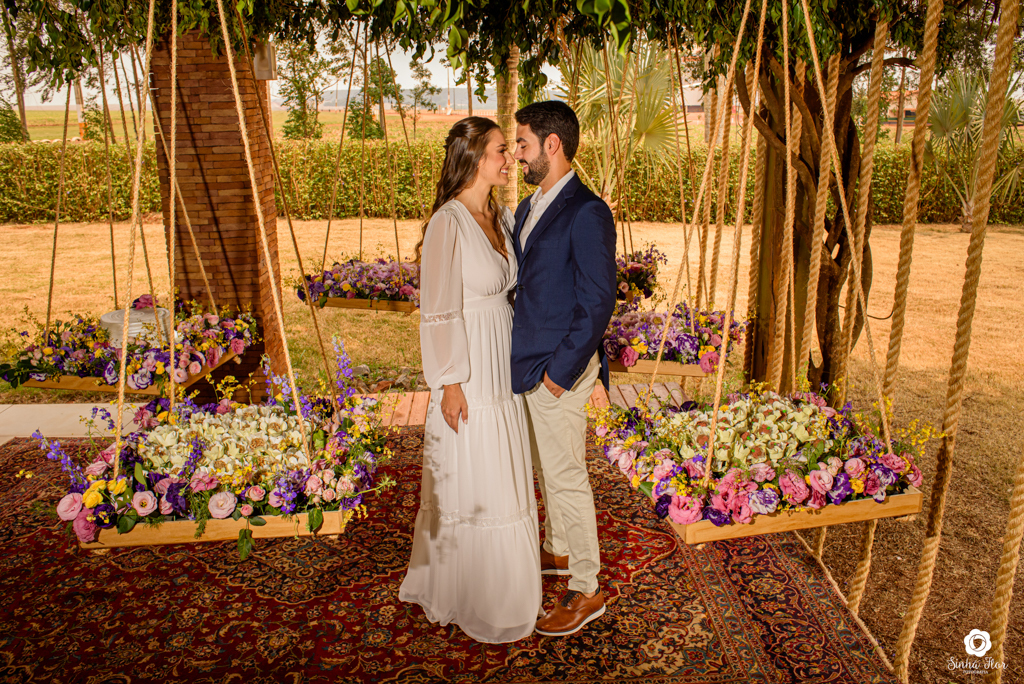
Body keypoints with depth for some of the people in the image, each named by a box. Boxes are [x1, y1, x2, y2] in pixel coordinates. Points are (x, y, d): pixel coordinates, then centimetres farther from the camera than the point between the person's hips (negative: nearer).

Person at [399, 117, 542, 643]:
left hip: (503, 369, 8)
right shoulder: (448, 223, -18)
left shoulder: (501, 218, 6)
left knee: (501, 477, 19)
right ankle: (469, 597, 29)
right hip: (469, 374, -8)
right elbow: (439, 310, -17)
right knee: (469, 482, 7)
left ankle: (499, 577, 40)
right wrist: (450, 383, -16)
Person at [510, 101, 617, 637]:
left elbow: (597, 303, -20)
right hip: (527, 364, 9)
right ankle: (558, 552, 43)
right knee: (546, 469, 22)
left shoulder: (586, 213, -18)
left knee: (566, 478, 2)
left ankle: (586, 591, 20)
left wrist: (561, 371, -18)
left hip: (558, 371, -9)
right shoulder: (528, 208, 11)